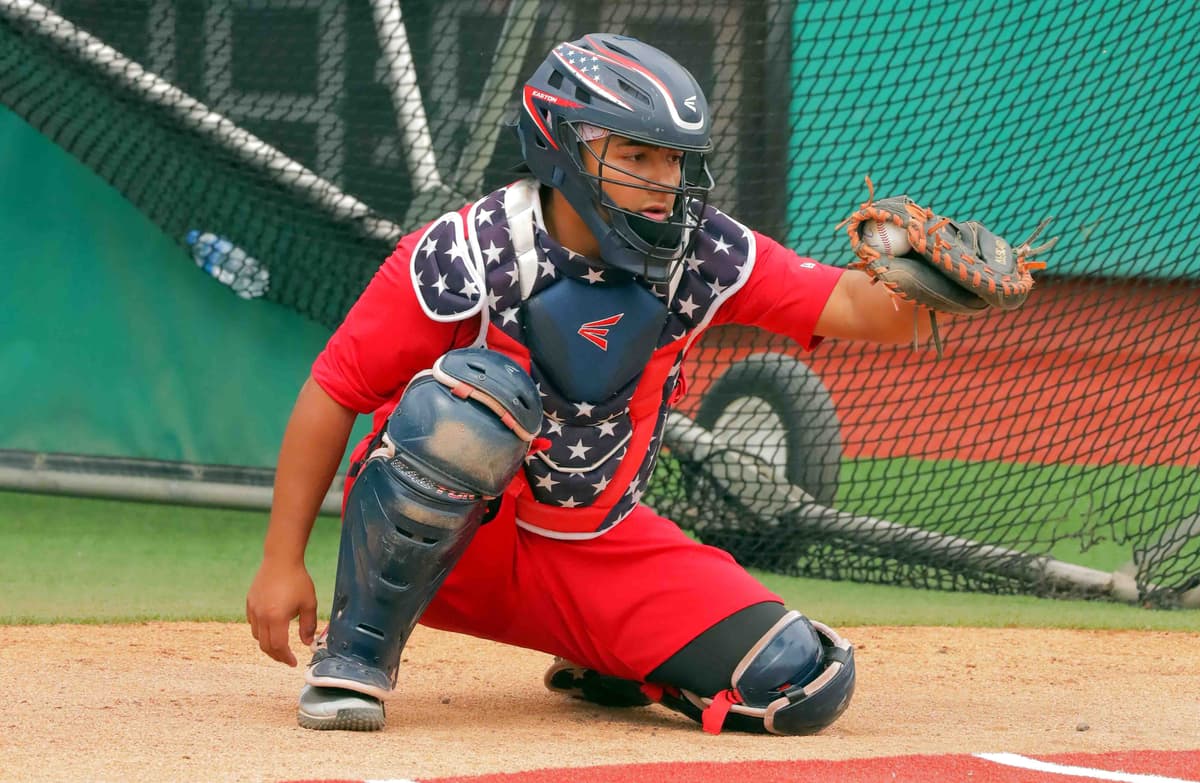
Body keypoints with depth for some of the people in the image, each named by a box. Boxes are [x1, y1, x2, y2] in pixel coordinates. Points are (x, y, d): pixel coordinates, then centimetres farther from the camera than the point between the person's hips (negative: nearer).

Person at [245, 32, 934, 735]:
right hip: (432, 540, -4)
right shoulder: (469, 254, -19)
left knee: (804, 684, -14)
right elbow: (334, 391, -14)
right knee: (477, 390, -37)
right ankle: (356, 652, -20)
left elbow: (851, 308, -16)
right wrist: (282, 564, -17)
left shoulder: (702, 254, -7)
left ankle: (600, 665, 16)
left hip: (598, 546, 4)